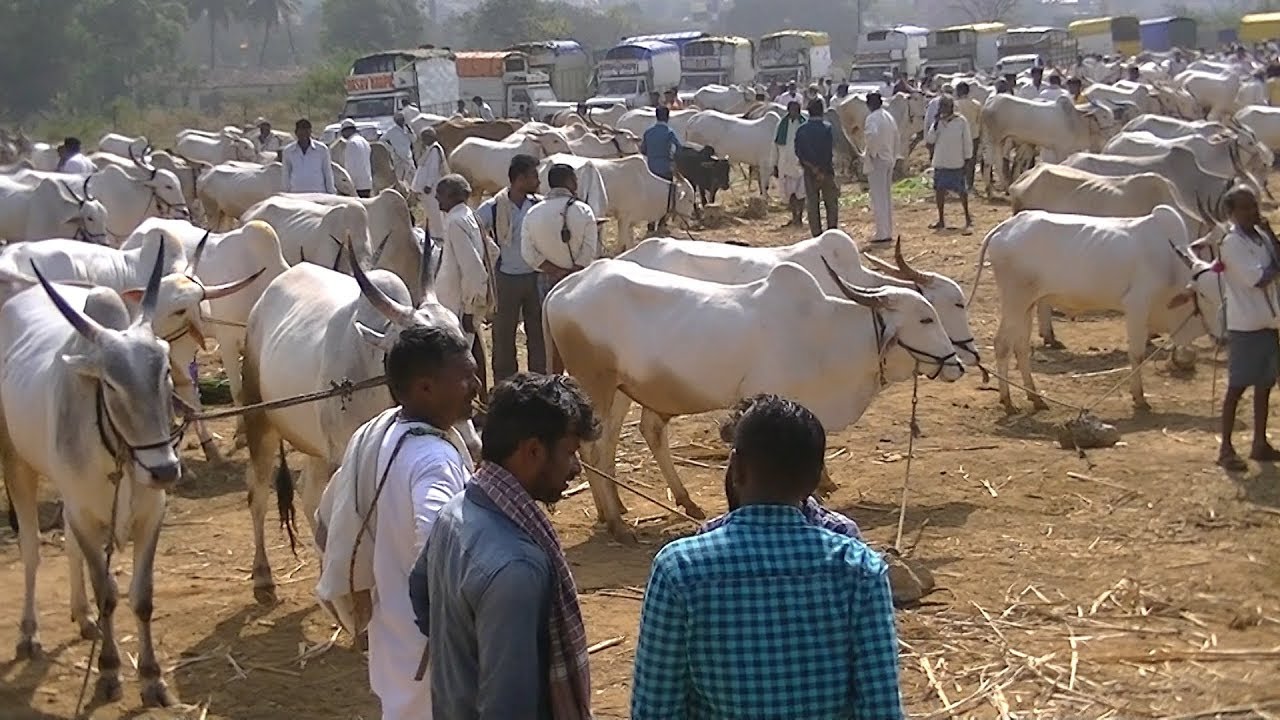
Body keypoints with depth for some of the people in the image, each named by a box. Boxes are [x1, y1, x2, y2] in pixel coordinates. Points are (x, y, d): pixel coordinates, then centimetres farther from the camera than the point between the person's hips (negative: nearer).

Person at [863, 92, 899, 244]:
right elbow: (896, 137, 15)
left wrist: (870, 153, -18)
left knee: (878, 198, -5)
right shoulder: (889, 117, 12)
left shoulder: (872, 118, -14)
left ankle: (882, 234, -5)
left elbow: (873, 135, -31)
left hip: (877, 159, -8)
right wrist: (893, 156, 18)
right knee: (887, 196, 14)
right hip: (889, 159, 8)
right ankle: (888, 232, 18)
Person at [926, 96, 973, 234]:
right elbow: (929, 138, -6)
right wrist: (936, 122, -15)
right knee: (939, 189, 7)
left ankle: (968, 218, 12)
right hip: (940, 162, 4)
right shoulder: (938, 121, 3)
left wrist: (967, 159, -6)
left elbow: (967, 141, -4)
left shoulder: (961, 121, -8)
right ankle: (941, 221, 17)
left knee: (961, 191, 0)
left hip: (956, 163, -4)